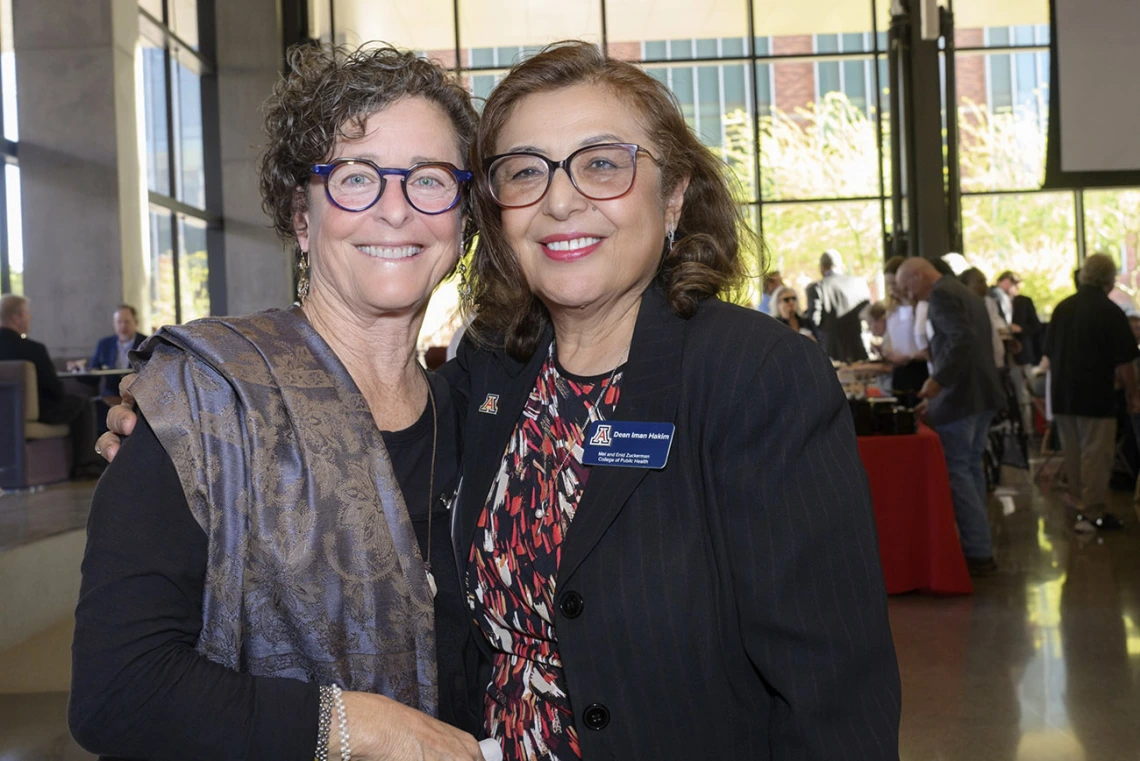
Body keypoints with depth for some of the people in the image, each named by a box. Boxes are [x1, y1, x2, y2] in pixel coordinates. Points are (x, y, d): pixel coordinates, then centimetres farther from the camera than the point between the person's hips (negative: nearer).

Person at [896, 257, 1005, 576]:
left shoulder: (941, 295, -13)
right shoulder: (965, 293, 18)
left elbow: (964, 338, -25)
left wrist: (938, 379, -24)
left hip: (958, 396, -10)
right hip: (984, 393, 10)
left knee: (957, 471, -5)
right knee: (971, 467, 16)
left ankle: (978, 554, -3)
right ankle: (981, 544, 22)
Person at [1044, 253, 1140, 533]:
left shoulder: (1062, 308, 6)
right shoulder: (1110, 311, -13)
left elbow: (1050, 353, 14)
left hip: (1063, 394, 6)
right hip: (1095, 394, -6)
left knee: (1073, 452, 16)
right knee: (1096, 455, -1)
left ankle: (1079, 502, 26)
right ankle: (1093, 513, 0)